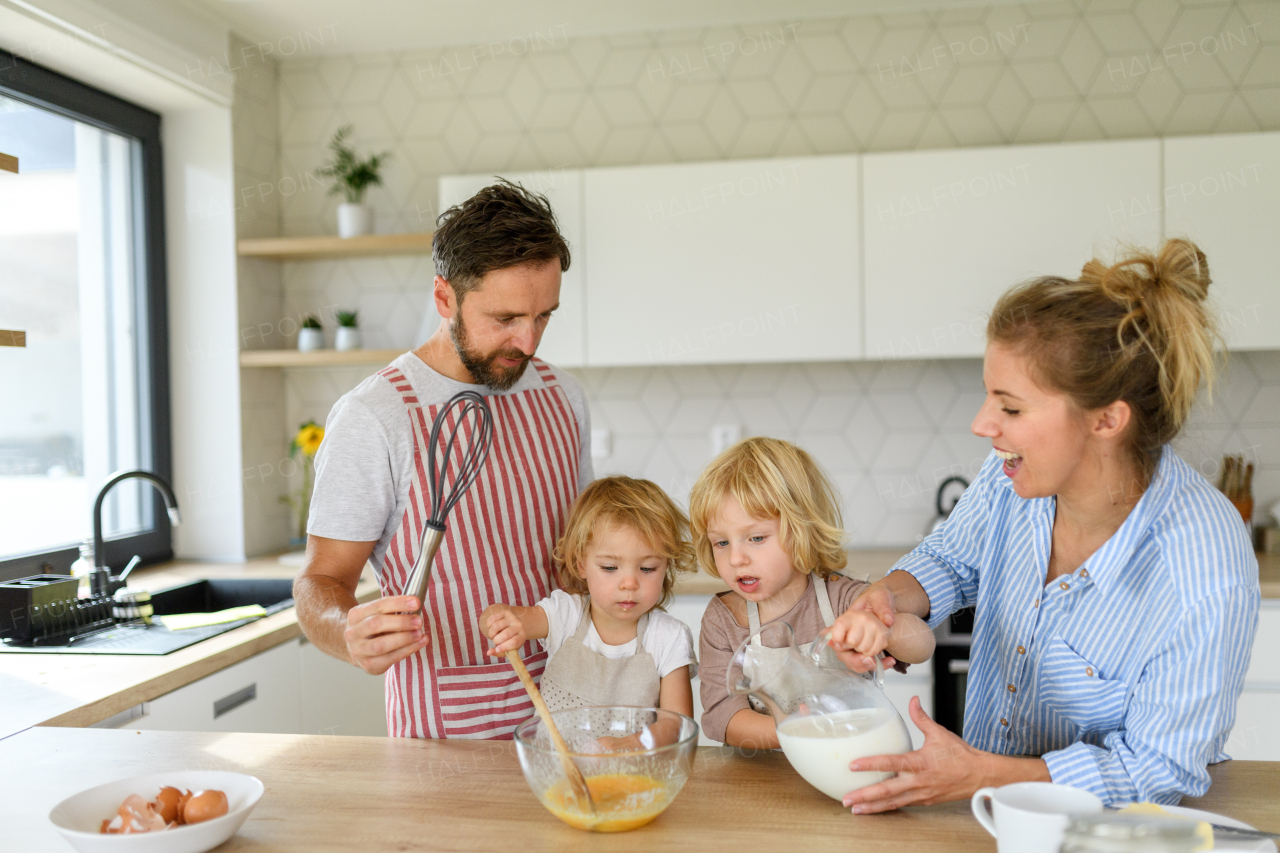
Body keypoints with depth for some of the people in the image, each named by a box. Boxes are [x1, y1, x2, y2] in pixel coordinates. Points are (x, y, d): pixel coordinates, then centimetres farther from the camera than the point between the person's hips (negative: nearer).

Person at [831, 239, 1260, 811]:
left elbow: (1161, 769, -20)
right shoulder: (1016, 474, -11)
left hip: (1112, 832, -4)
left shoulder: (1205, 575, -27)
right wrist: (887, 598, -13)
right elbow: (953, 562, 8)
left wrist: (978, 775, -27)